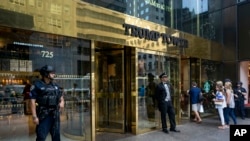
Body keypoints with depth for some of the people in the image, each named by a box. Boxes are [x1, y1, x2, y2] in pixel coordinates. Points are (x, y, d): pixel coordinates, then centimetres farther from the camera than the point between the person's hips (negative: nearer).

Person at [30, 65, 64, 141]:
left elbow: (61, 98, 22)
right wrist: (34, 116, -15)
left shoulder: (55, 86, 10)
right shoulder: (37, 85, -7)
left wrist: (62, 102, -1)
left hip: (55, 115, 5)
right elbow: (33, 102, -11)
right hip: (43, 115, -5)